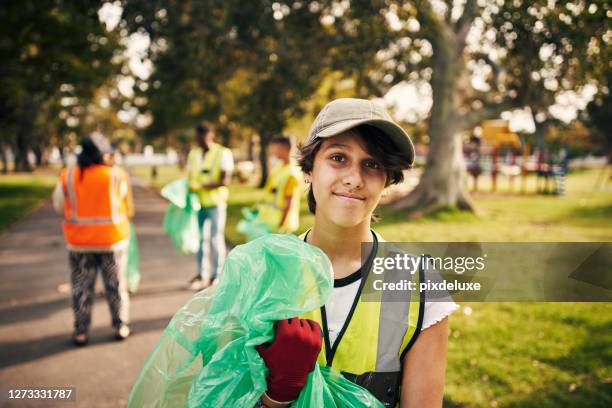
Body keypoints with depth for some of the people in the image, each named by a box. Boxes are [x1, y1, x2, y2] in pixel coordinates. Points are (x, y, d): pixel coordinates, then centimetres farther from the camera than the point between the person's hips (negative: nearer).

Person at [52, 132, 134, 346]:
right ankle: (121, 326, 20)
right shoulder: (117, 176, -10)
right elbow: (129, 207, -2)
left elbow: (58, 205, 5)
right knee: (116, 285, 13)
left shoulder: (68, 177, -6)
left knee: (81, 287, 12)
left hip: (79, 242, 1)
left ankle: (81, 332, 16)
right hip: (112, 239, -1)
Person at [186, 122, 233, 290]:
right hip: (197, 202, 5)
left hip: (215, 202, -5)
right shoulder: (193, 153, 15)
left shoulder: (223, 153, -3)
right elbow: (190, 178, 16)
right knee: (200, 238, 6)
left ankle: (217, 275, 9)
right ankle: (202, 275, 14)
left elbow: (225, 180, -12)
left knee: (216, 238, 1)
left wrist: (202, 186, -20)